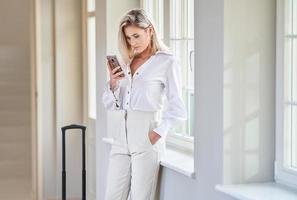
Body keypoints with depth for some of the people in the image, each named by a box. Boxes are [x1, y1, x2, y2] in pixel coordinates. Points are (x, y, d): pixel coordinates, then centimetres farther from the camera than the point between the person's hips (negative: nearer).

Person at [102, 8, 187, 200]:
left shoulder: (167, 62, -3)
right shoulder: (127, 62, 15)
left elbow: (177, 109, -5)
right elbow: (111, 104, 17)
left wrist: (157, 134, -14)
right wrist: (112, 84, -2)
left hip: (146, 138, -6)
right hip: (122, 136, 6)